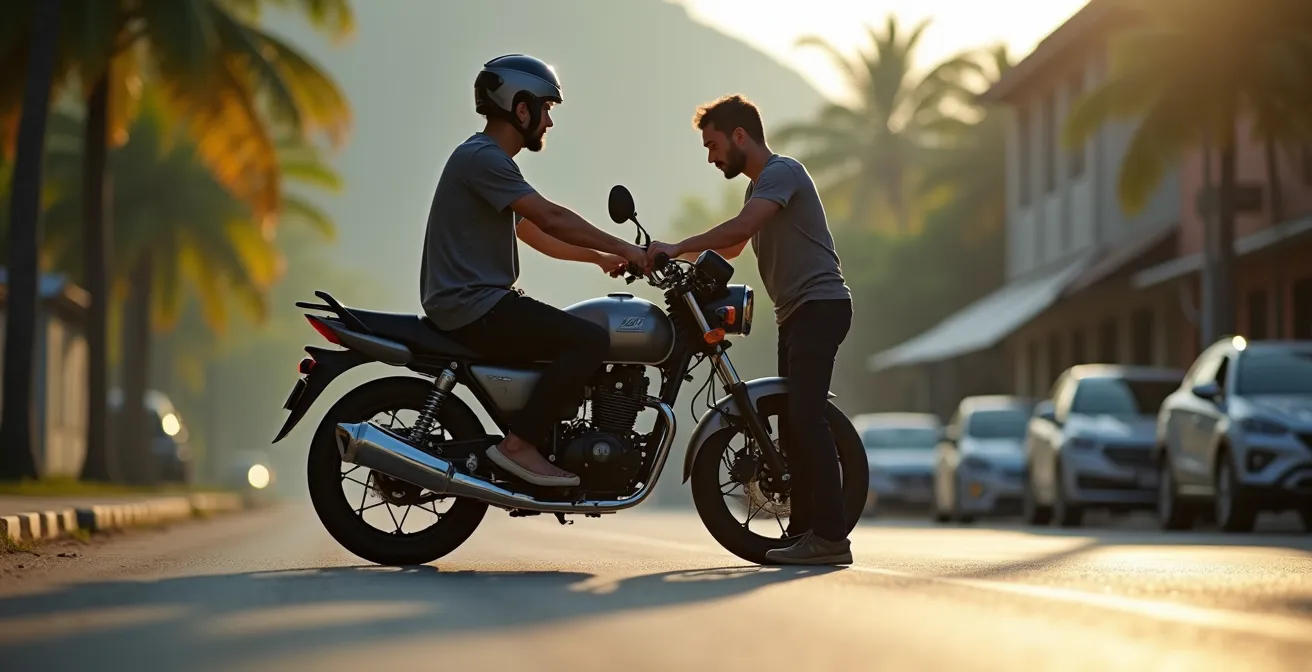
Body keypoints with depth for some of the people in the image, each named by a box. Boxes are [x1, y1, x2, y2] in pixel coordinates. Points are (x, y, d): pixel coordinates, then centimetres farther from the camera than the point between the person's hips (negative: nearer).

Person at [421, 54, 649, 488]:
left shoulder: (489, 160, 20)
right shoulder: (481, 157, -14)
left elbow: (536, 235, 26)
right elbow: (551, 218, -21)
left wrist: (600, 257, 19)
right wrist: (623, 249, -16)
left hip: (481, 303, 11)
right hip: (472, 307, -11)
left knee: (581, 339, 17)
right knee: (591, 341, -18)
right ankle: (519, 443, -18)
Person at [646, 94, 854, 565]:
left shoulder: (782, 172, -9)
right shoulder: (760, 185, 23)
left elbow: (740, 229, -24)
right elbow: (730, 249, 32)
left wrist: (677, 247, -21)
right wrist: (674, 255, 21)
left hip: (819, 305, -11)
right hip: (796, 312, 11)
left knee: (805, 418, -18)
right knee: (794, 423, 8)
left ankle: (830, 537, -21)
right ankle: (804, 529, 10)